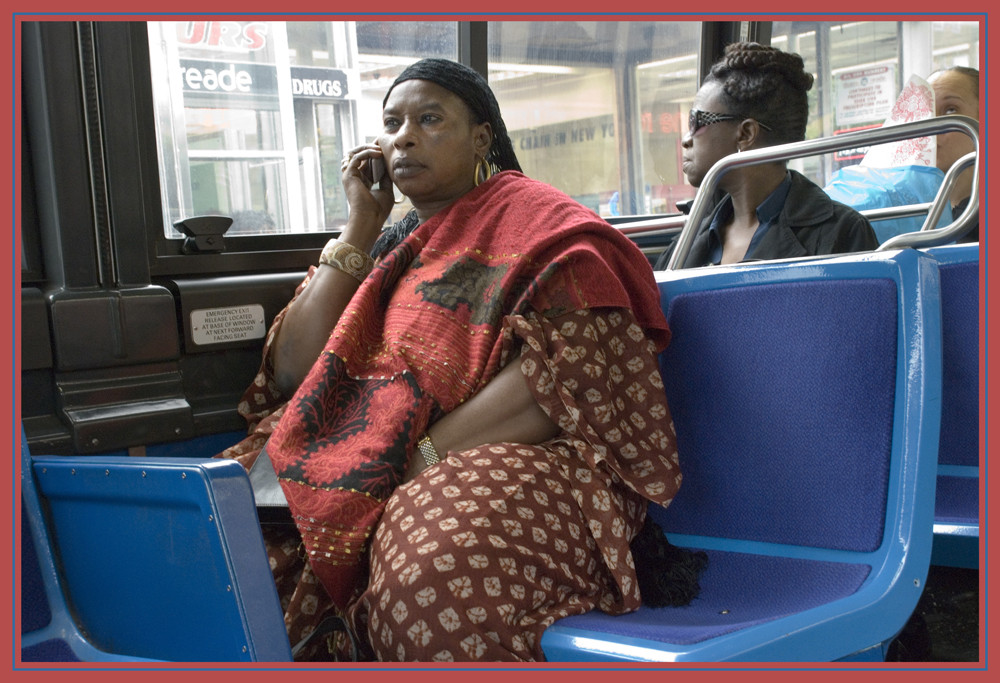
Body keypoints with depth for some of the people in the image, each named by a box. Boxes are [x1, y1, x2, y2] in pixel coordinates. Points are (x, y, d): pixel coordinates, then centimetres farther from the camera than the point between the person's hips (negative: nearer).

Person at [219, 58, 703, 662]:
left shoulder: (526, 215, 5)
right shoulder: (391, 246, 24)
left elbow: (572, 367, -14)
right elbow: (294, 371, 11)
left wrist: (423, 455, -18)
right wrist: (360, 227, 10)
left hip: (522, 456, -6)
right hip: (367, 465, 6)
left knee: (437, 566, -38)